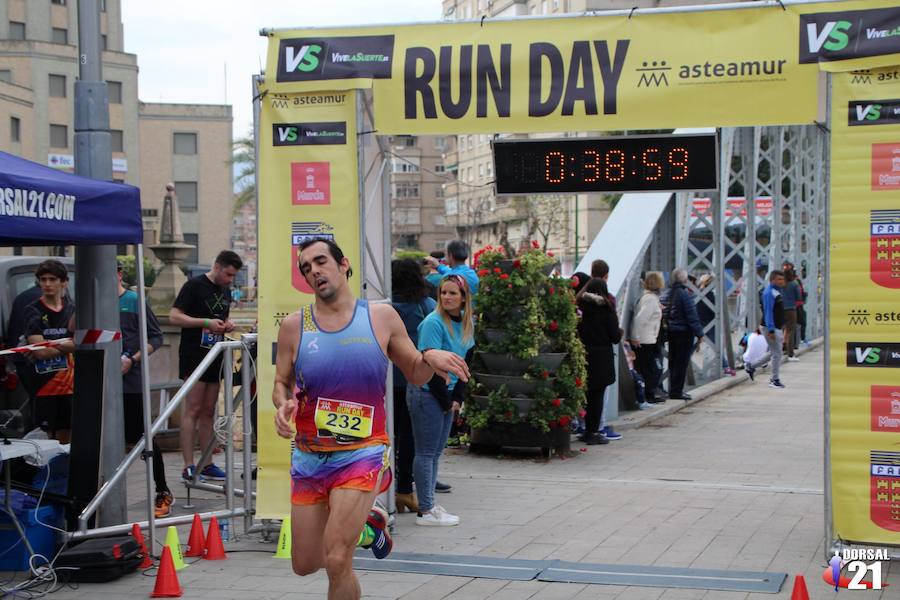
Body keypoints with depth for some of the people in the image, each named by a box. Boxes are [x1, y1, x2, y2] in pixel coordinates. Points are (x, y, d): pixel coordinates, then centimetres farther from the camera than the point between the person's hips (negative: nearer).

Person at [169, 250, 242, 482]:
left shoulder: (225, 291, 16)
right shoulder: (194, 285, -8)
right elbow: (174, 317, -12)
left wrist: (227, 324, 5)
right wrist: (206, 322, -19)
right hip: (194, 355, -8)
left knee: (208, 411, 9)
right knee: (193, 409, -9)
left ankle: (207, 464, 13)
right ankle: (188, 467, -9)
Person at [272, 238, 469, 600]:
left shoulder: (382, 318, 0)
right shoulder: (294, 326, 1)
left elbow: (416, 375, 8)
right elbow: (281, 383, 11)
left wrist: (429, 358, -14)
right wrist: (283, 406, -12)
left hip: (362, 454, -3)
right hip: (308, 457, 3)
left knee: (336, 561, -17)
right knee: (305, 565, 11)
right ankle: (363, 525, 39)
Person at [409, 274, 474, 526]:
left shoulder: (467, 324, 8)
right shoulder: (433, 323, -15)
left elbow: (465, 362, 12)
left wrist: (457, 398, 3)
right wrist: (445, 400, -12)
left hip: (446, 395, 8)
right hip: (426, 394, -8)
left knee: (436, 452, 12)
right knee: (426, 453, -3)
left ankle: (428, 503, 20)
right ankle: (426, 511, 1)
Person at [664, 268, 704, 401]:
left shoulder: (669, 293, 7)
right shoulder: (684, 294, -16)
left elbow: (665, 314, 11)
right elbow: (692, 316, -17)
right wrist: (699, 333, -12)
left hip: (671, 332, 8)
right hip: (684, 332, -8)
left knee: (673, 362, 15)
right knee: (682, 362, -3)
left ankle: (673, 390, 21)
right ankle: (677, 392, -4)